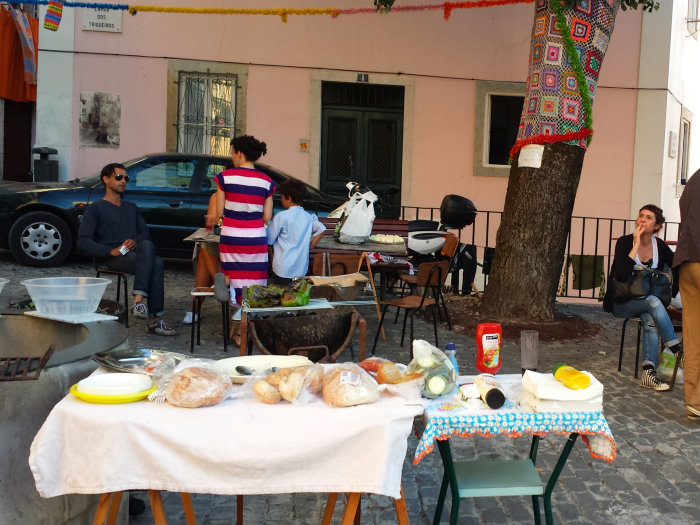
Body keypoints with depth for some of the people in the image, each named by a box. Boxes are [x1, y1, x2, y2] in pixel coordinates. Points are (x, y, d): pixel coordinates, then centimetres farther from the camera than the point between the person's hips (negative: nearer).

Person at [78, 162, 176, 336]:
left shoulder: (131, 207, 32)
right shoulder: (95, 209, 13)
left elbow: (144, 232, 20)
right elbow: (83, 241, -1)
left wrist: (135, 242, -5)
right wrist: (112, 251, -16)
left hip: (135, 254, 4)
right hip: (111, 258, -4)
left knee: (147, 246, -35)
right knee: (155, 264, -34)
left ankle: (139, 301, -41)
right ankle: (154, 318, -39)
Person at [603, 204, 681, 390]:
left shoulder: (660, 246, 4)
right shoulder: (625, 242, -8)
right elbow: (621, 275, -24)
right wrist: (636, 245, -21)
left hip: (649, 303, 3)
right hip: (622, 304, -3)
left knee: (650, 320, -32)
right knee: (653, 302, -33)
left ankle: (648, 373, -36)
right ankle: (676, 351, -28)